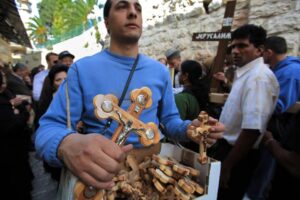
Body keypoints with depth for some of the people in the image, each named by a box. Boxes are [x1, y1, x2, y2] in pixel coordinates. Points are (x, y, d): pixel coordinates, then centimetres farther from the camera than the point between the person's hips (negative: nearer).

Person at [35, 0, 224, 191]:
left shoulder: (160, 71, 4)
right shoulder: (82, 69, -7)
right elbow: (49, 126, -10)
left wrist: (188, 128, -11)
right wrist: (68, 145, -33)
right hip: (107, 170, -1)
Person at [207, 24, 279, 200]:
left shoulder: (259, 77, -23)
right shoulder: (245, 73, 9)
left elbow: (253, 129, -30)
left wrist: (227, 166, -22)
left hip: (238, 156, -9)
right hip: (229, 147, 9)